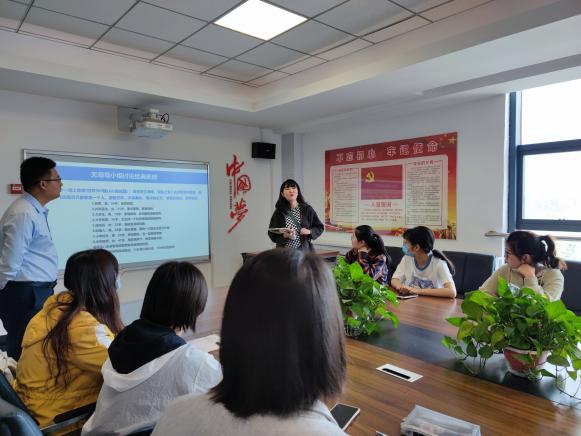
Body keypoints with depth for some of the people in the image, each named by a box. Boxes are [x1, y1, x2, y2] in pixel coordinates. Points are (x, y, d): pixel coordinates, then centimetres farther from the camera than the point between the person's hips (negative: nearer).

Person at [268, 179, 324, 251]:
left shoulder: (307, 209, 5)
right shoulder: (279, 211, 5)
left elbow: (320, 228, 10)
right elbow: (271, 233, 5)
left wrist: (309, 231, -9)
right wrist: (283, 235, -13)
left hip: (304, 250, 0)